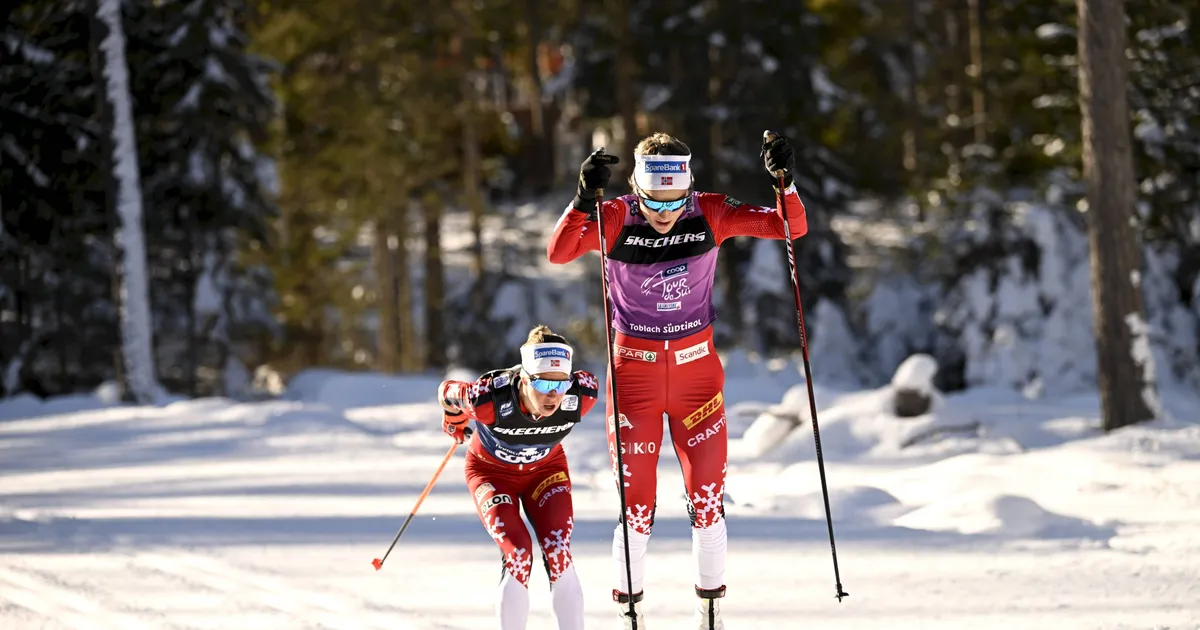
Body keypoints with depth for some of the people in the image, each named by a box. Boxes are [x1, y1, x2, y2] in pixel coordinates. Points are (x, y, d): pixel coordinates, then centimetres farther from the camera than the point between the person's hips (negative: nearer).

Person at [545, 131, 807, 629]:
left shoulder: (709, 214, -9)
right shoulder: (614, 219, -13)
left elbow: (791, 228, -10)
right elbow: (558, 253, -29)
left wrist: (784, 182, -27)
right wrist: (584, 199, -43)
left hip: (696, 367, 2)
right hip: (634, 370, -1)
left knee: (708, 495, 2)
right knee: (636, 503, 0)